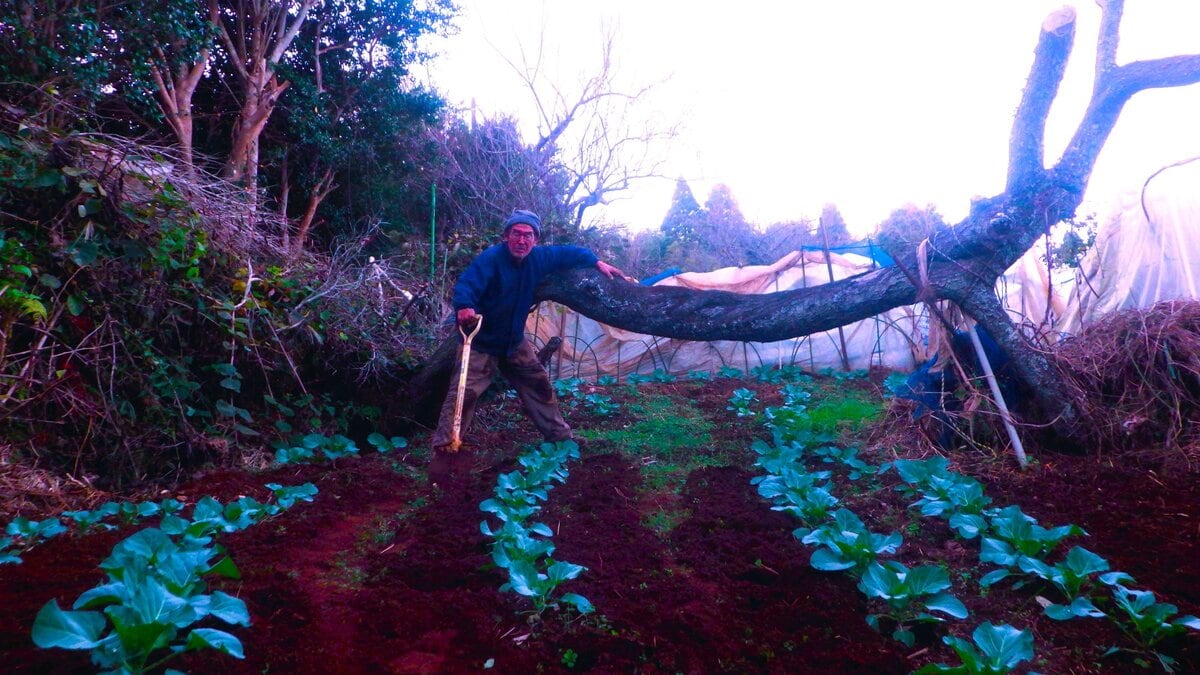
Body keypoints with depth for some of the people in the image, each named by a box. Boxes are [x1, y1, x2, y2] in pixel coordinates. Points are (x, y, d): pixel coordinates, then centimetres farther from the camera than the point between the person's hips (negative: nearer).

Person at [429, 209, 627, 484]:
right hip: (480, 343, -7)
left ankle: (560, 436, 35)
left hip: (514, 342, 7)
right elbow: (466, 285, -41)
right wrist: (464, 307, -62)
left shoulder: (537, 258, -7)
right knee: (464, 392, -17)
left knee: (539, 385, 16)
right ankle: (443, 450, -8)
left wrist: (598, 262, 7)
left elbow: (568, 253, 11)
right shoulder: (490, 259, -27)